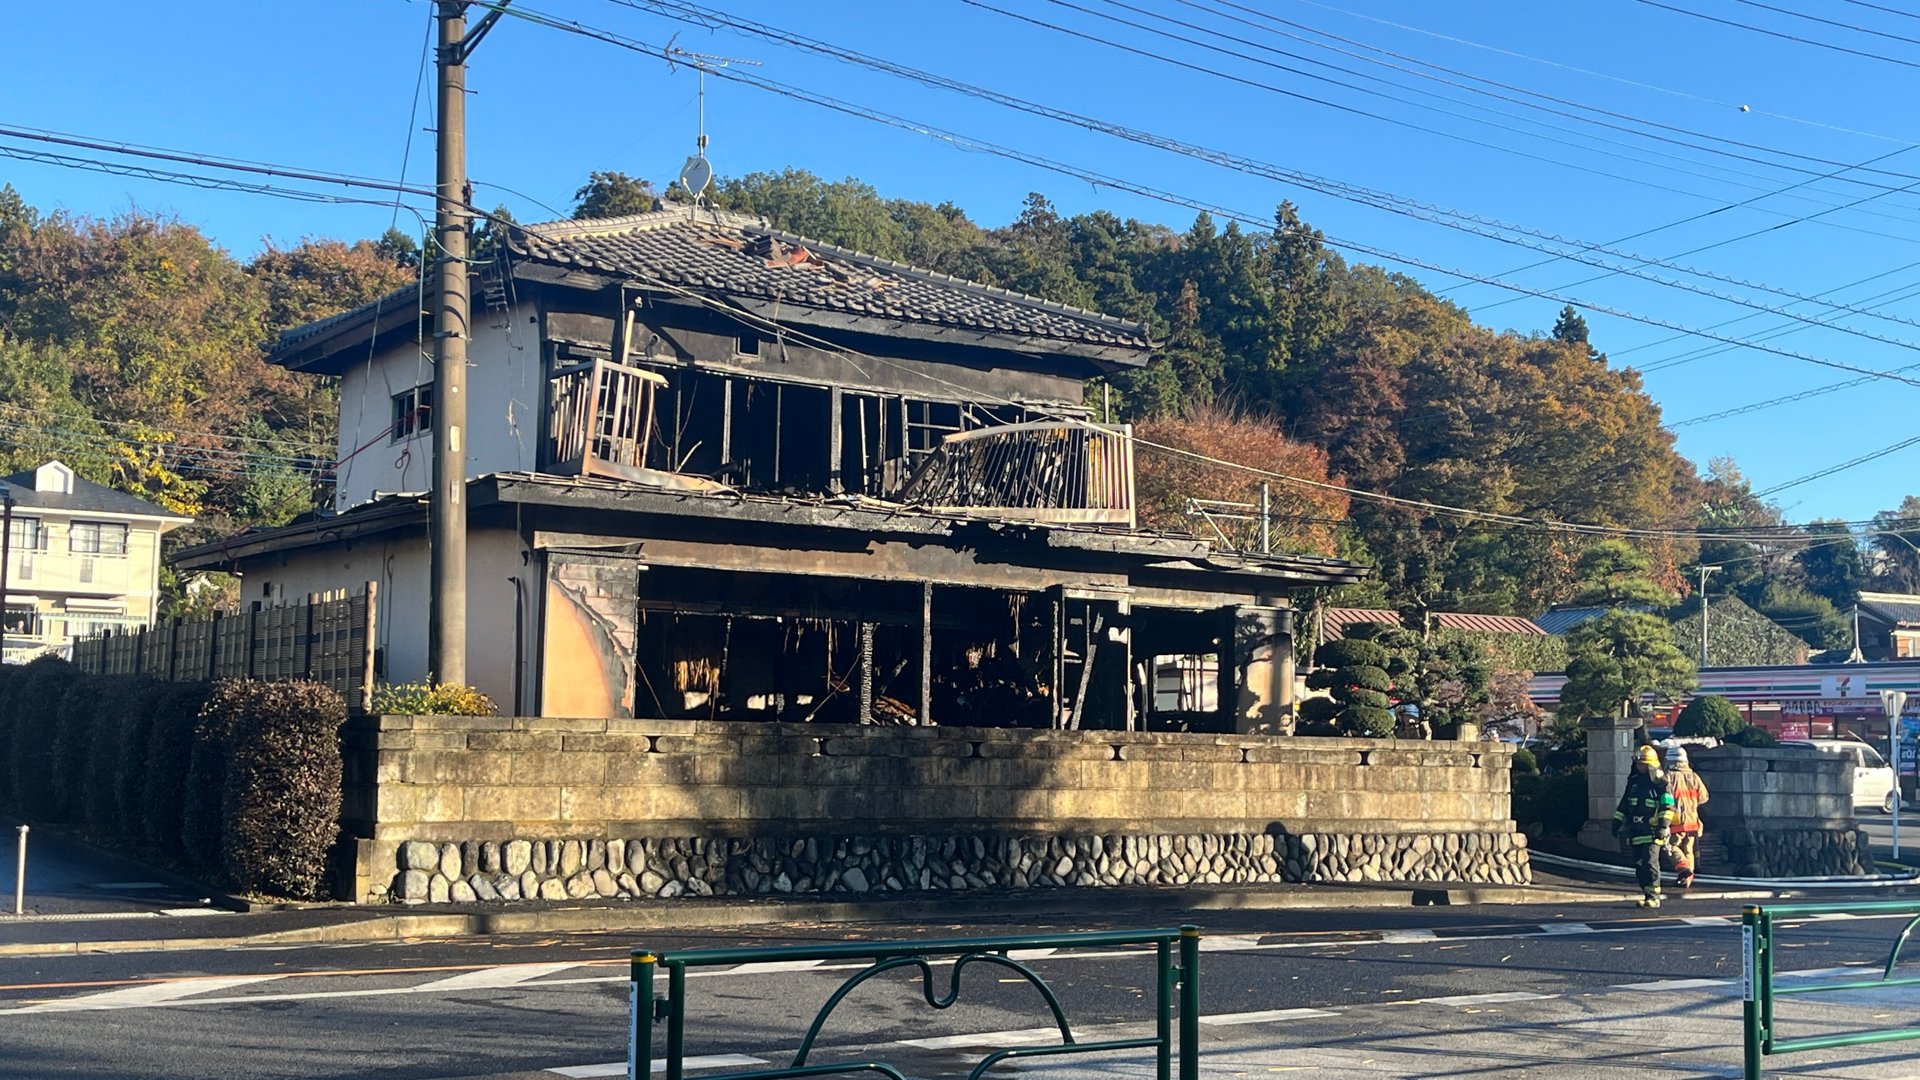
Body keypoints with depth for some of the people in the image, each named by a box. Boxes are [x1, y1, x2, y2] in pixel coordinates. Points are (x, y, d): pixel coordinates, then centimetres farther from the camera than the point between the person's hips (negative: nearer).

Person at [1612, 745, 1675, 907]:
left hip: (1652, 831, -7)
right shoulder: (1633, 781, 15)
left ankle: (1654, 897, -9)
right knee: (1639, 866, 5)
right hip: (1636, 831, 7)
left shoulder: (1659, 782, -4)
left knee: (1650, 863, -13)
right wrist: (1617, 822, 19)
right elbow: (1624, 804, 22)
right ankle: (1647, 895, 12)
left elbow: (1667, 805, -9)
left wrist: (1663, 826, -16)